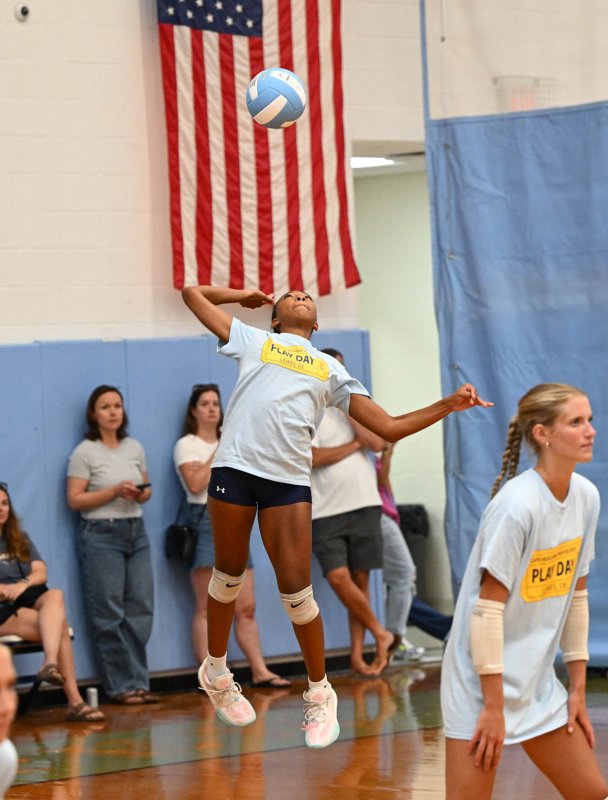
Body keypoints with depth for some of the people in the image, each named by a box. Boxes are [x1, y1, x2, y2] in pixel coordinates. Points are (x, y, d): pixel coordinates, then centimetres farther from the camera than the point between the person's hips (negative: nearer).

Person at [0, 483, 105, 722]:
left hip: (29, 599, 5)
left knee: (55, 595, -34)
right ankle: (74, 700, -39)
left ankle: (51, 664, -52)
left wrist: (22, 585, -10)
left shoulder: (20, 539, 24)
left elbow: (41, 572, 11)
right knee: (59, 626, -30)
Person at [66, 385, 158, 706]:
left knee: (141, 608, 1)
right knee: (109, 613, -5)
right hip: (101, 535, -5)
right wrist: (114, 491, -15)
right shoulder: (85, 452, -3)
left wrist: (142, 493, -3)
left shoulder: (134, 448, 13)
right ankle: (122, 686, 1)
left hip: (136, 532, 5)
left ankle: (138, 682, 7)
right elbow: (74, 499, -7)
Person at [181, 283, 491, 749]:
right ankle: (216, 671, 30)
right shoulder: (252, 340, 19)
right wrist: (246, 295, 31)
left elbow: (390, 427, 19)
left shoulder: (331, 369, 23)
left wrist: (447, 406, 11)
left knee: (296, 591, -4)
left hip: (290, 480, 1)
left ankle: (320, 693, 11)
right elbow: (193, 293, 24)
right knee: (229, 576, 9)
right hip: (235, 467, -1)